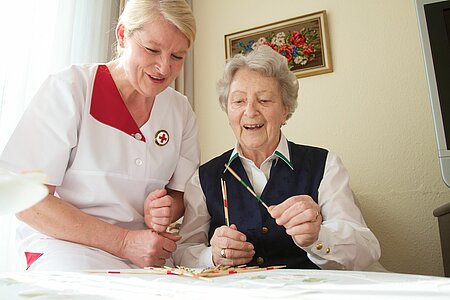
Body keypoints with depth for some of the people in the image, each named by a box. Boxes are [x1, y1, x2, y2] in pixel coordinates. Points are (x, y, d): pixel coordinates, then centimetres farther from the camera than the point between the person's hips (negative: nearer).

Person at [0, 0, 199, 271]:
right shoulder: (69, 88, -9)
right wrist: (124, 242, -20)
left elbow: (180, 195, 9)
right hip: (65, 245, -3)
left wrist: (164, 211, -16)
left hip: (148, 256, 4)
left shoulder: (180, 110, 4)